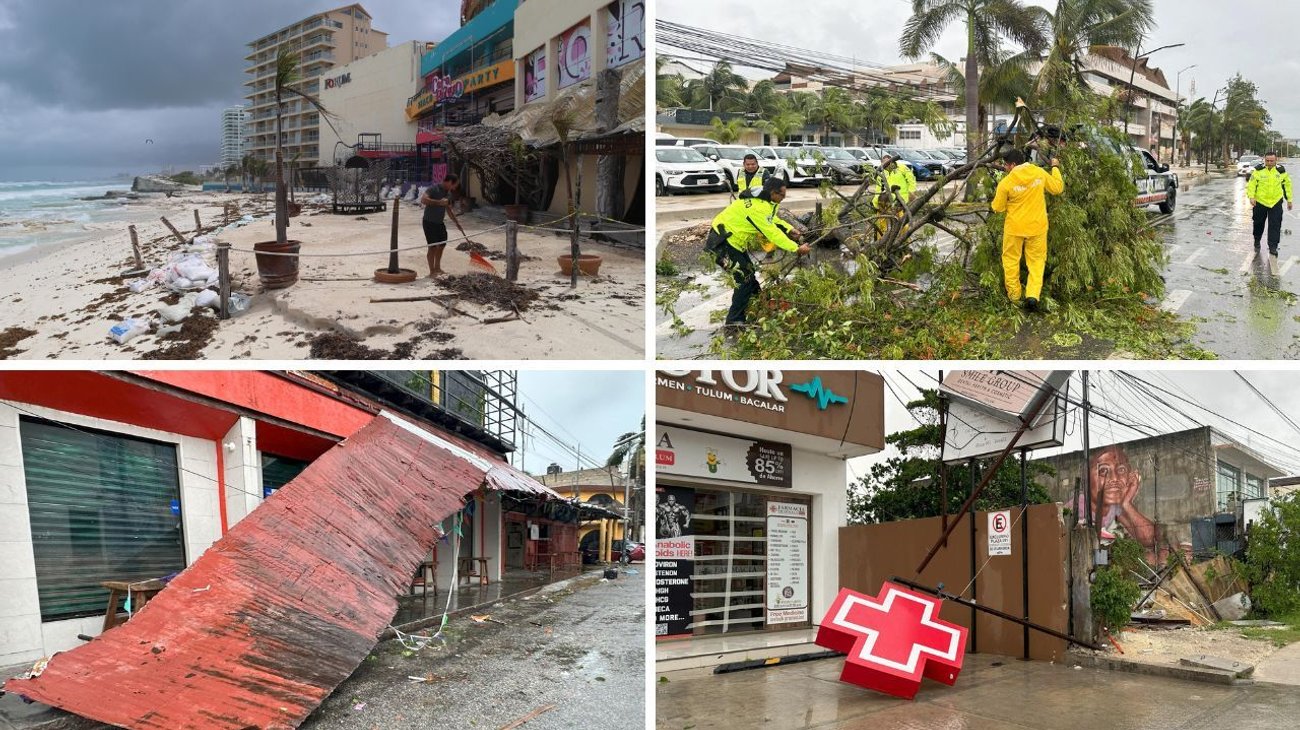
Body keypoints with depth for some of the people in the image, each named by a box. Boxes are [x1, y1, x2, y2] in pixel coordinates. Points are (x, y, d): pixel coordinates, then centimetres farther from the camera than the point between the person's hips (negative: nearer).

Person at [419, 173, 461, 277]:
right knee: (433, 246, -6)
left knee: (442, 244, 17)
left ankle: (437, 268, 34)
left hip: (440, 222, 9)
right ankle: (432, 272, 2)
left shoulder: (448, 193, 7)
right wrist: (439, 202, -33)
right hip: (429, 222, -9)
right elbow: (423, 200, -32)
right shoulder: (434, 189, -18)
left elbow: (449, 209, 19)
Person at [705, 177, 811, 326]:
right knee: (745, 279, -7)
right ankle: (734, 321, -3)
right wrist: (797, 248, -24)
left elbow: (772, 219, 18)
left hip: (732, 240, 10)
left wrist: (789, 230, 2)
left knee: (749, 274, 16)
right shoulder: (758, 208, -27)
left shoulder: (760, 199, 3)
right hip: (722, 243, -10)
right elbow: (773, 234, -27)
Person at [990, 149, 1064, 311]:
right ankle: (1033, 295, -3)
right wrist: (1056, 168, 22)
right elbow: (1058, 188, 9)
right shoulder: (1039, 173, -6)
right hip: (1037, 226, 3)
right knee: (1036, 261, 11)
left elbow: (998, 208, -5)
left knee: (1011, 259, 16)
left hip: (1014, 228, -2)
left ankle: (1014, 294, 24)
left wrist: (998, 198, 16)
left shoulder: (1006, 182, -15)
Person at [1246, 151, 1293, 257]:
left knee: (1275, 226, -4)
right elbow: (1251, 184, -6)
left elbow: (1287, 185, 12)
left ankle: (1273, 247, 0)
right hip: (1260, 202, 0)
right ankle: (1257, 241, 36)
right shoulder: (1258, 170, -6)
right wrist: (1251, 197, -21)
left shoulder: (1281, 171, 0)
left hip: (1276, 203, 0)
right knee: (1258, 223, 13)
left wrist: (1289, 200, 13)